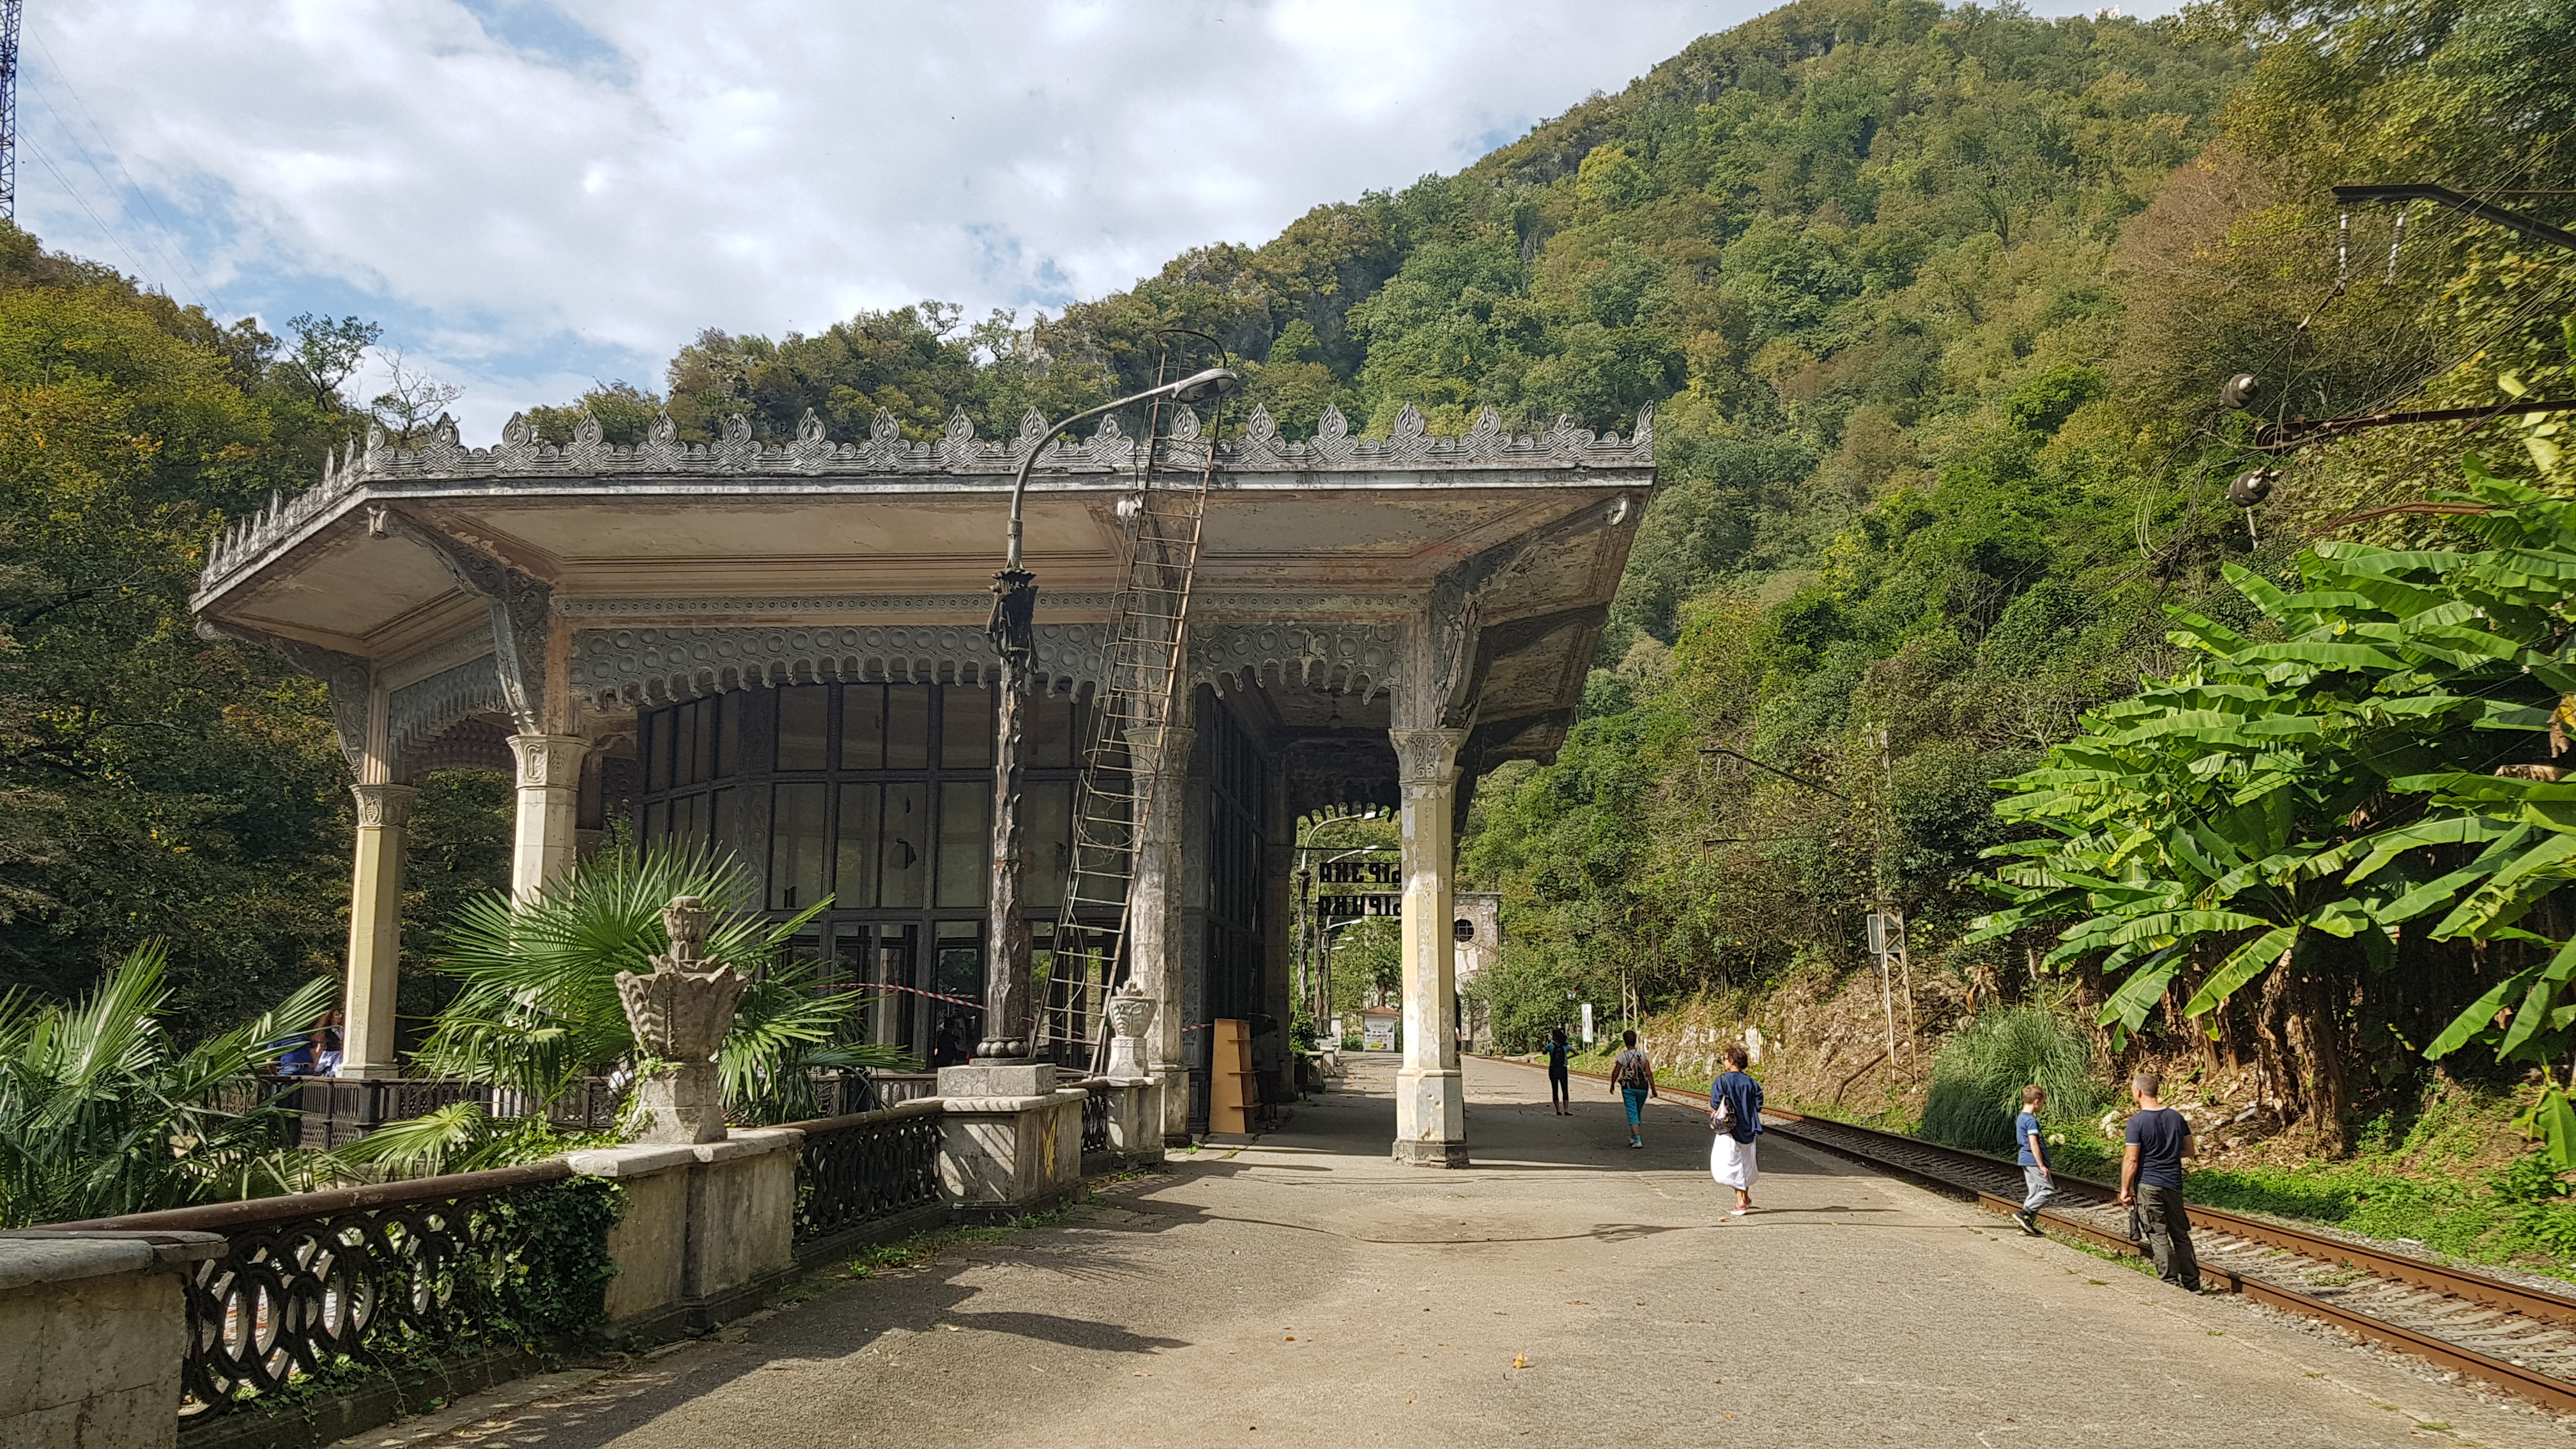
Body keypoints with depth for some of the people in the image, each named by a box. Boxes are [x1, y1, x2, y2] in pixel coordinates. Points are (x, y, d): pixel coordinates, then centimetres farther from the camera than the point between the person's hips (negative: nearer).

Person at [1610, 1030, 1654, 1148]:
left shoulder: (1622, 1056, -8)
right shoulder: (1643, 1055, -1)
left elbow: (1615, 1073, -4)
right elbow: (1649, 1073, -4)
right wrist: (1653, 1089, 1)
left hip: (1628, 1087, -3)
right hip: (1643, 1087, 3)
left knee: (1633, 1114, -3)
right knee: (1638, 1113, 20)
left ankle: (1638, 1140, -16)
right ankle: (1634, 1137, 31)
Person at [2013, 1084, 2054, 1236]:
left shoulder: (2020, 1118, 12)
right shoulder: (2031, 1120, -17)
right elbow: (2033, 1144, -21)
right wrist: (2042, 1165, -19)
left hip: (2026, 1161, 10)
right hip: (2034, 1161, -10)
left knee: (2033, 1192, 12)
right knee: (2048, 1190, -6)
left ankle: (2028, 1224, 11)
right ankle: (2023, 1214, -12)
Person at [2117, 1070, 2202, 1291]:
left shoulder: (2137, 1122, -14)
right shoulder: (2176, 1117, 2)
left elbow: (2131, 1160, -13)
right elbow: (2188, 1150, 10)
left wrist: (2125, 1189, -4)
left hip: (2148, 1185, -5)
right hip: (2174, 1184, 5)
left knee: (2158, 1236, 1)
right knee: (2180, 1234, 13)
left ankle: (2171, 1283, 2)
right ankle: (2192, 1283, 16)